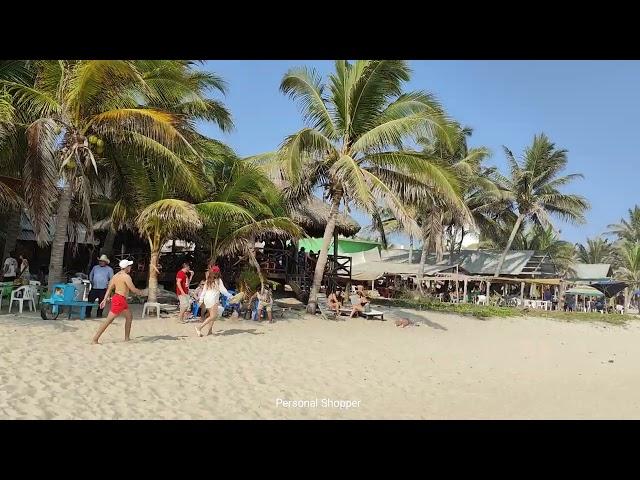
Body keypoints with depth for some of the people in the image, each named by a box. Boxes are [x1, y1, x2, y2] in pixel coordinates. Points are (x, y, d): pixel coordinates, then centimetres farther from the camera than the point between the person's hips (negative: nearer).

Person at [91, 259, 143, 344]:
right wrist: (140, 292, 7)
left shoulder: (116, 275, 11)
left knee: (129, 317, 19)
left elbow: (109, 288, 10)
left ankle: (127, 338, 25)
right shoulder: (126, 277, -15)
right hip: (120, 300, -10)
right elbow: (133, 289, -12)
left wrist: (105, 299, 11)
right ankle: (95, 340, -6)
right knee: (109, 320, -7)